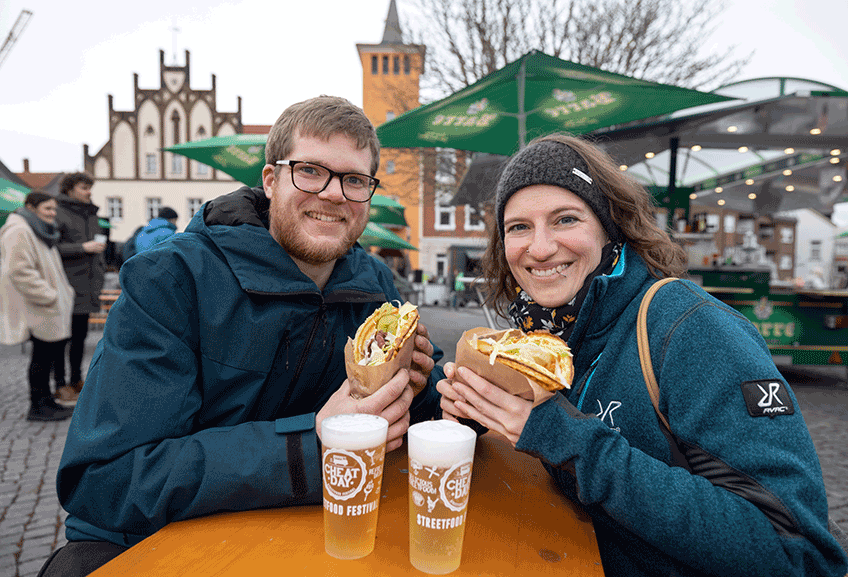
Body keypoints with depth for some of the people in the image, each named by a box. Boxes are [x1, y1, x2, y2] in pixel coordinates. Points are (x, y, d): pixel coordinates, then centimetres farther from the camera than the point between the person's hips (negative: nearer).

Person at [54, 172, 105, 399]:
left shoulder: (90, 214, 17)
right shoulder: (59, 214, -8)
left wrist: (100, 274, 20)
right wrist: (83, 247, -18)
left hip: (86, 286, 7)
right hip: (67, 285, -7)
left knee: (81, 334, 14)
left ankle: (76, 380, 25)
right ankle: (60, 383, 9)